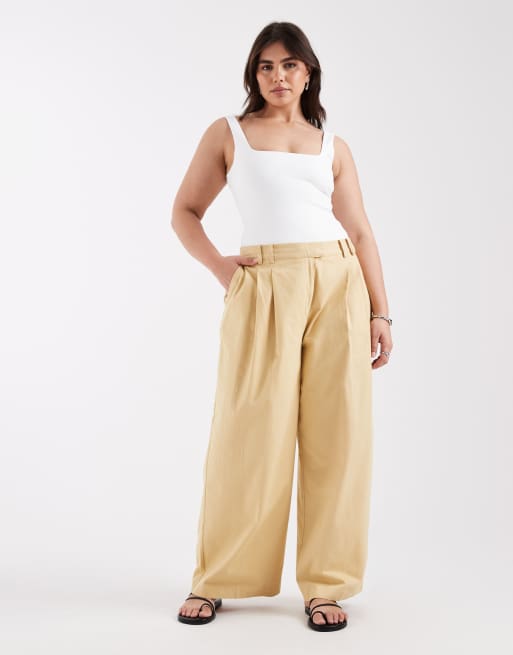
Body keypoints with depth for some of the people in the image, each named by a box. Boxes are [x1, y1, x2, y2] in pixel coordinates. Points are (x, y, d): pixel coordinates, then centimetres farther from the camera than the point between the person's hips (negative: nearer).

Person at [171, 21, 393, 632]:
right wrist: (218, 266, -3)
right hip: (265, 288, -2)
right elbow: (185, 211, 13)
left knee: (335, 432, -1)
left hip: (338, 285, 2)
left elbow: (360, 233, 13)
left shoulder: (333, 146, 18)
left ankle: (325, 582, 10)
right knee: (251, 431, -3)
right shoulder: (228, 133, 13)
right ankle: (215, 579, 12)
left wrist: (380, 312, 5)